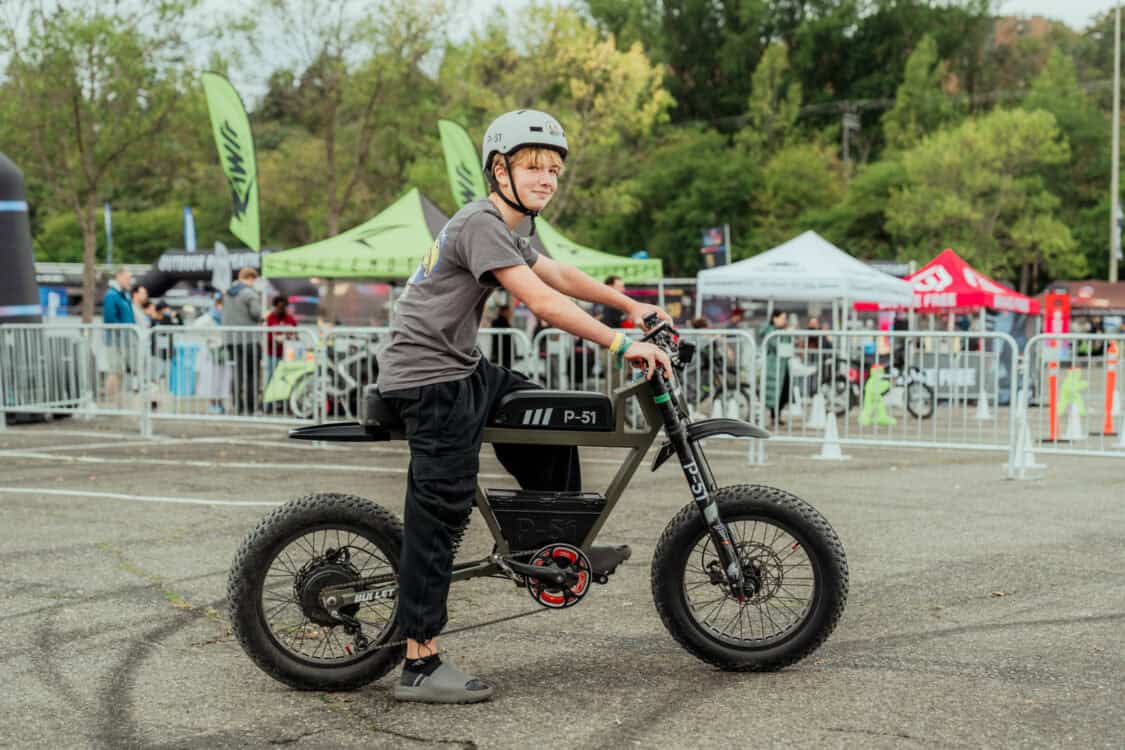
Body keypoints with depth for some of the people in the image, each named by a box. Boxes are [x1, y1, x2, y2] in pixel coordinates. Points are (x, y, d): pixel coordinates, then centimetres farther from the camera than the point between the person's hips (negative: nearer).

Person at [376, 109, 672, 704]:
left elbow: (560, 275, 25)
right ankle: (420, 666, -7)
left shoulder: (503, 229, 15)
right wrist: (623, 346, -25)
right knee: (440, 515, -10)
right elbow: (543, 304, -25)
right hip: (429, 380, -10)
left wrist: (630, 305, 26)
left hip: (463, 371, 10)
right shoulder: (481, 224, -17)